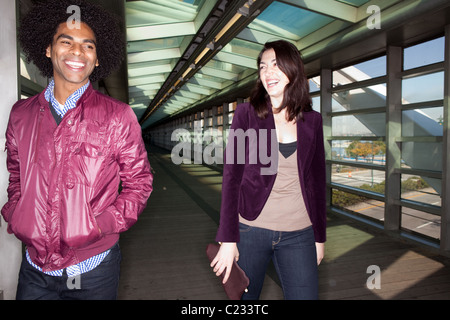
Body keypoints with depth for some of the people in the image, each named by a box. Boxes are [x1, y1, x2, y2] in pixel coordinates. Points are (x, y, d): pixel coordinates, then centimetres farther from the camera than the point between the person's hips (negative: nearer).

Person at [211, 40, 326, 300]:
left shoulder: (312, 120, 4)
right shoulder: (247, 113, -3)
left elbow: (317, 180, 9)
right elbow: (232, 176, -6)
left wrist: (320, 237, 10)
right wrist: (228, 239, -10)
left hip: (298, 234, 2)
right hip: (250, 228, -1)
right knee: (243, 295, 12)